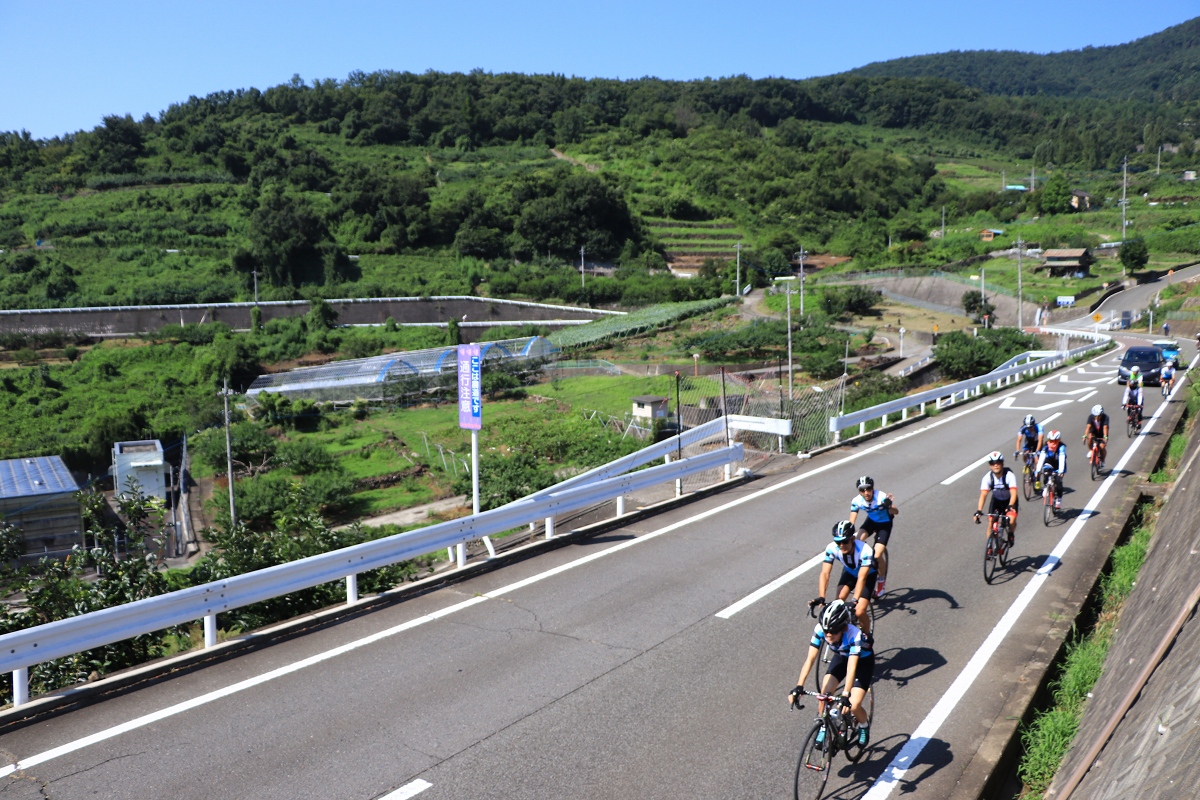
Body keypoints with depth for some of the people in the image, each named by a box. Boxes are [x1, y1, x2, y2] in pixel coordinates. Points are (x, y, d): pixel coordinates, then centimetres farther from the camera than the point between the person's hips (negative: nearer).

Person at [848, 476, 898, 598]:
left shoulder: (882, 497, -32)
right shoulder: (856, 501, -22)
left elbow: (896, 512, -44)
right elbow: (851, 522, -21)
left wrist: (889, 506, -66)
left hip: (885, 524, -3)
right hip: (871, 521, 3)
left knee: (877, 556, -15)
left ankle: (882, 581, 12)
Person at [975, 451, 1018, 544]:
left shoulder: (1009, 475, -29)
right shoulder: (987, 477, -24)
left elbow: (1013, 493, -40)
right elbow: (983, 494, -32)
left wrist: (1010, 506, -58)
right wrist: (979, 511, -45)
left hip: (1009, 500, -2)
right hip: (996, 500, 2)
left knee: (1011, 521, -22)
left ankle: (1011, 534, 10)